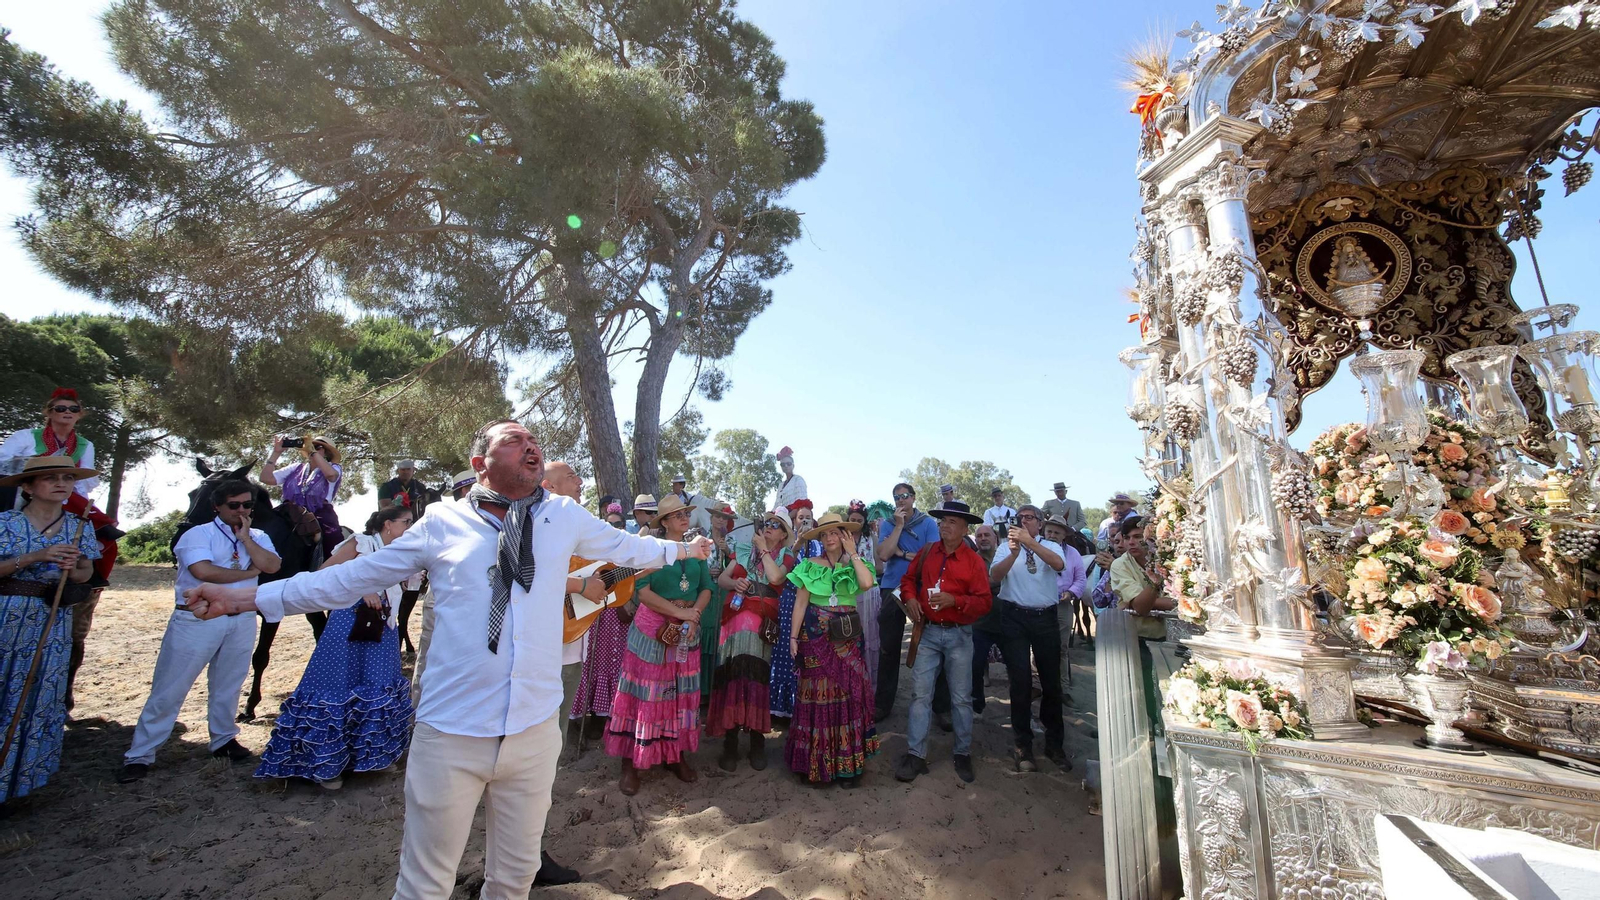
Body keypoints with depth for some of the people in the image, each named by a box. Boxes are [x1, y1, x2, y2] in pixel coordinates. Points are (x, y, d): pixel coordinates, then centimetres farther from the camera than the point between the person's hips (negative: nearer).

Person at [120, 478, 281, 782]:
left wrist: (245, 538, -10)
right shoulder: (198, 534, -5)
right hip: (197, 620, -4)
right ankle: (139, 755, 15)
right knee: (169, 690, 2)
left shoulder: (258, 537, 8)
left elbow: (272, 566, -10)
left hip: (242, 621, 4)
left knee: (228, 687, 16)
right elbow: (203, 571, -20)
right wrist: (247, 573, -9)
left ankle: (224, 740, 31)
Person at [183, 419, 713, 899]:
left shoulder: (565, 517, 1)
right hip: (451, 732, -2)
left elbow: (626, 547, 16)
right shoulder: (443, 523, -2)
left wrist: (682, 549, 23)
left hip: (534, 729, 2)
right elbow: (352, 577, 7)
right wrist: (245, 598, 7)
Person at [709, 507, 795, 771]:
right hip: (737, 618, 2)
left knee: (756, 676, -3)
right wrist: (734, 583, -8)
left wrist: (763, 549, -4)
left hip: (763, 623, -2)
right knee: (733, 675, -3)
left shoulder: (786, 556, 8)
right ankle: (730, 744, 7)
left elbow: (775, 577, -14)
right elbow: (722, 578, 13)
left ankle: (757, 743, 12)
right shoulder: (747, 551, 16)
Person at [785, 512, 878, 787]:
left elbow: (867, 583, -16)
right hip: (816, 636, -1)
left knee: (849, 692, 1)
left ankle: (847, 763, 15)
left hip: (846, 638, 1)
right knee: (817, 693, 3)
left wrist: (853, 552, -10)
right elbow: (800, 602, -1)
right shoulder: (810, 565, 2)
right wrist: (793, 637, -6)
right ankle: (816, 762, 17)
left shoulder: (854, 565, 6)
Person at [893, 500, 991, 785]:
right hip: (928, 632, 2)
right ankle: (915, 755, 10)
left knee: (961, 698, 9)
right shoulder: (926, 553, 3)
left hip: (959, 635, -2)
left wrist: (954, 600, -24)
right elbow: (908, 578, 18)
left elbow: (983, 602, -10)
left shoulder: (974, 561, -7)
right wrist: (910, 597, -2)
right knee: (920, 694, 2)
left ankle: (963, 754, 26)